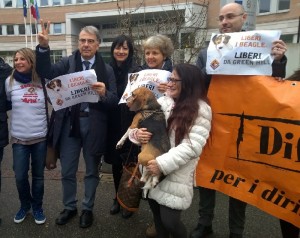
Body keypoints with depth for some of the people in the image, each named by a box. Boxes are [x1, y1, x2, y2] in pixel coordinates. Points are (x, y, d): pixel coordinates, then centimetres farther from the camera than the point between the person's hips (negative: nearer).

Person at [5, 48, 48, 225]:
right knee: (20, 176, 6)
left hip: (40, 137, 0)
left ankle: (37, 207, 31)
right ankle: (25, 205, 33)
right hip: (19, 138, 0)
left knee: (38, 175, 11)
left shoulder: (42, 81, -2)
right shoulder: (10, 81, -1)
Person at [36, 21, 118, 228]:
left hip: (93, 124, -1)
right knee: (67, 171, 14)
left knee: (92, 171, 14)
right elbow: (45, 73, -10)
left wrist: (104, 93, -27)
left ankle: (88, 209, 35)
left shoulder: (106, 69, -1)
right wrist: (44, 47, -21)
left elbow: (114, 101, -6)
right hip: (69, 123, 2)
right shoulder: (68, 62, 4)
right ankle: (70, 207, 37)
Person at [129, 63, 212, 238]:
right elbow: (141, 124, 9)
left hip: (177, 175, -4)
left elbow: (192, 146, -16)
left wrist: (162, 164, -21)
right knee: (157, 216, 15)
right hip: (154, 170, 5)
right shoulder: (162, 102, 6)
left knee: (169, 221, -1)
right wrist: (137, 133, -14)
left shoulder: (200, 109, -8)